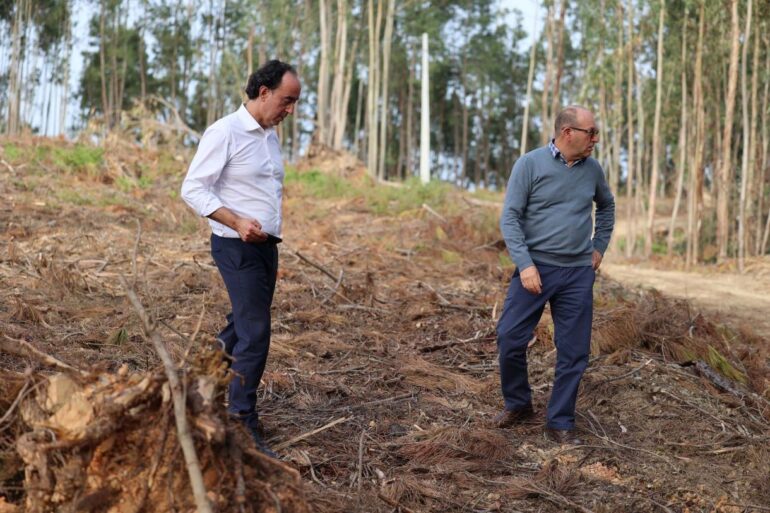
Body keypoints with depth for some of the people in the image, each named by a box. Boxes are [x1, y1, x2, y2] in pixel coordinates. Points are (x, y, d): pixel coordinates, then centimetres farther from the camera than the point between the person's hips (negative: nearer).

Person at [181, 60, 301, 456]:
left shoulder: (271, 135, 14)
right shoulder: (224, 133, -12)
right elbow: (193, 189, -15)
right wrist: (237, 221, -24)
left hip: (266, 246, 9)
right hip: (237, 247, -9)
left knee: (241, 327, 15)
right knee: (256, 333, -10)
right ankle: (242, 426, -3)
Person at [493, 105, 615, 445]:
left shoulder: (592, 169, 6)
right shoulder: (530, 164, -6)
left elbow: (607, 206, 26)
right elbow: (510, 217, -8)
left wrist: (599, 247, 17)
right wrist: (525, 264, -16)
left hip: (578, 273, 3)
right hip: (535, 268, -3)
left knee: (574, 351, 3)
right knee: (510, 338, -4)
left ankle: (560, 423, 15)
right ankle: (517, 404, 20)